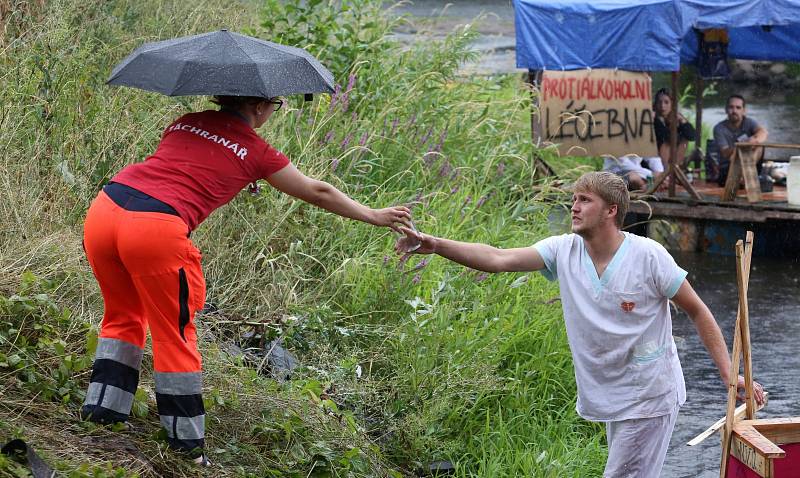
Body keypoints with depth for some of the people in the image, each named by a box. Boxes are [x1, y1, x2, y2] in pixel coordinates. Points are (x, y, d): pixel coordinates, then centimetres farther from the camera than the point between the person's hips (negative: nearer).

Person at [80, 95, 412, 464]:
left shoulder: (185, 124, 22)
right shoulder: (256, 152, 12)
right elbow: (317, 192, 24)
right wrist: (375, 217, 37)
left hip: (102, 209, 5)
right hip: (156, 229, -5)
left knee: (124, 315, 27)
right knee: (175, 333, 11)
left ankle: (102, 406, 30)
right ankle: (187, 443, 18)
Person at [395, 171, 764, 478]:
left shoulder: (648, 256, -15)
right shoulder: (564, 251, -3)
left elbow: (698, 312, -6)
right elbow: (498, 259, -12)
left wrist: (729, 374, -11)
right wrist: (436, 245, -25)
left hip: (650, 397, -6)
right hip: (610, 399, 6)